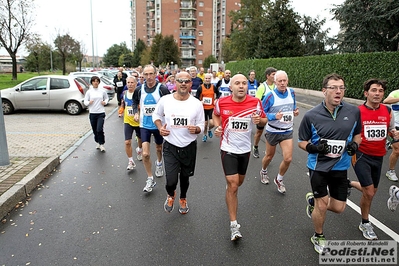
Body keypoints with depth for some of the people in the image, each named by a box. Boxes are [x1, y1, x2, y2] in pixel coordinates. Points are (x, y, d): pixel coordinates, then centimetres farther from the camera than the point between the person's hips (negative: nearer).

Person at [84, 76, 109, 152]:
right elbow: (85, 102, 3)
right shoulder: (89, 92, 3)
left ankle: (102, 144, 0)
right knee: (94, 130, 10)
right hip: (92, 113, 2)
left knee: (99, 129, -14)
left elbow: (106, 98, 17)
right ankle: (97, 143, 31)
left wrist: (105, 102, -4)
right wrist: (89, 102, -18)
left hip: (101, 113, -2)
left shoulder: (102, 91, 3)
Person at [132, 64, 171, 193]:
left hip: (159, 124, -1)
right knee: (145, 154, -7)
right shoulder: (139, 89, -3)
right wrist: (136, 112, 0)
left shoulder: (162, 89, -12)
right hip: (144, 125, 1)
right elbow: (135, 102, 17)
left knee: (159, 148, 21)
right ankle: (150, 180, 8)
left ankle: (159, 163, 54)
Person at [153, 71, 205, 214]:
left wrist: (196, 129, -24)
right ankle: (171, 195, 33)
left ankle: (183, 199, 51)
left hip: (189, 147, 1)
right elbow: (156, 115, 10)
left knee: (185, 176, 20)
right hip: (170, 147, -1)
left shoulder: (197, 103, -9)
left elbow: (201, 125, -1)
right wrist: (160, 128, -8)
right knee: (171, 181, -6)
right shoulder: (165, 100, -9)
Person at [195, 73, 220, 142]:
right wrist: (200, 101, -16)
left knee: (212, 123, -13)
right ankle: (205, 135, 36)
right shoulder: (200, 88, -2)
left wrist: (216, 99, -1)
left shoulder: (213, 87, 1)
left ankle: (209, 130, 23)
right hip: (203, 108, 0)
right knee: (205, 123, 10)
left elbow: (218, 94, 16)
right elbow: (196, 97, 2)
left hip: (211, 108, 0)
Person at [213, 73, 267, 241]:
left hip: (245, 149, 3)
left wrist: (259, 120, -20)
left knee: (238, 182, 21)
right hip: (228, 149, -3)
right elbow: (216, 114, 11)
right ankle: (234, 225, 4)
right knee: (233, 185, -8)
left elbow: (264, 120, 3)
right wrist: (217, 126, -8)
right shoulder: (222, 102, -11)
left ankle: (229, 194, 58)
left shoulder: (255, 102, -11)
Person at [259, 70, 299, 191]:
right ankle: (263, 171, 49)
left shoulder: (291, 92, -2)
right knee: (269, 156, 15)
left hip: (287, 131, 3)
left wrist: (295, 111, -5)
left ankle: (279, 179, 21)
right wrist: (274, 116, -28)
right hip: (273, 131, -3)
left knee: (288, 159, -6)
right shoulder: (270, 95, -17)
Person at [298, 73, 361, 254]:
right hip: (318, 166, -3)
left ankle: (313, 200, 42)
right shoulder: (311, 115, -13)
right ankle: (318, 237, 34)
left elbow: (357, 134, 12)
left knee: (339, 208, 9)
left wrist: (354, 144, -9)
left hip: (340, 167, 4)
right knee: (322, 206, 5)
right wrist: (313, 148, -22)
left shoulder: (354, 111, -5)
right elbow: (301, 141, -2)